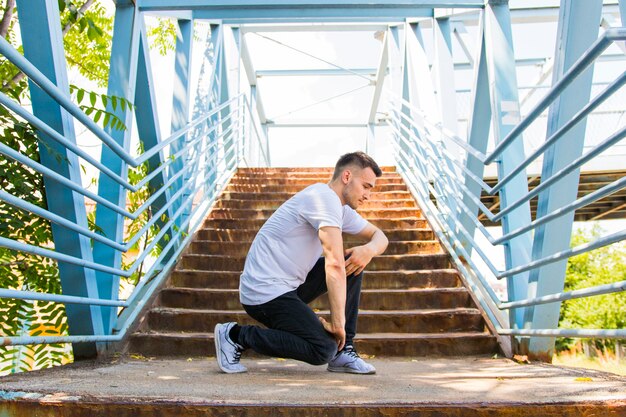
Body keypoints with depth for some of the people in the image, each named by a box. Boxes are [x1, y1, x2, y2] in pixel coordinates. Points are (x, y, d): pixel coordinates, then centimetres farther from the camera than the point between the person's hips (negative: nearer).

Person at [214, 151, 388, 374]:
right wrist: (337, 323, -23)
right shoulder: (325, 197, -17)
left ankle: (343, 351, 6)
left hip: (290, 286, 10)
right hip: (264, 291, -10)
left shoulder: (342, 209, 14)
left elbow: (380, 236, 22)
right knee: (324, 349, -21)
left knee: (356, 261, 5)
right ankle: (235, 335, -6)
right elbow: (334, 265, -25)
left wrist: (369, 249, -3)